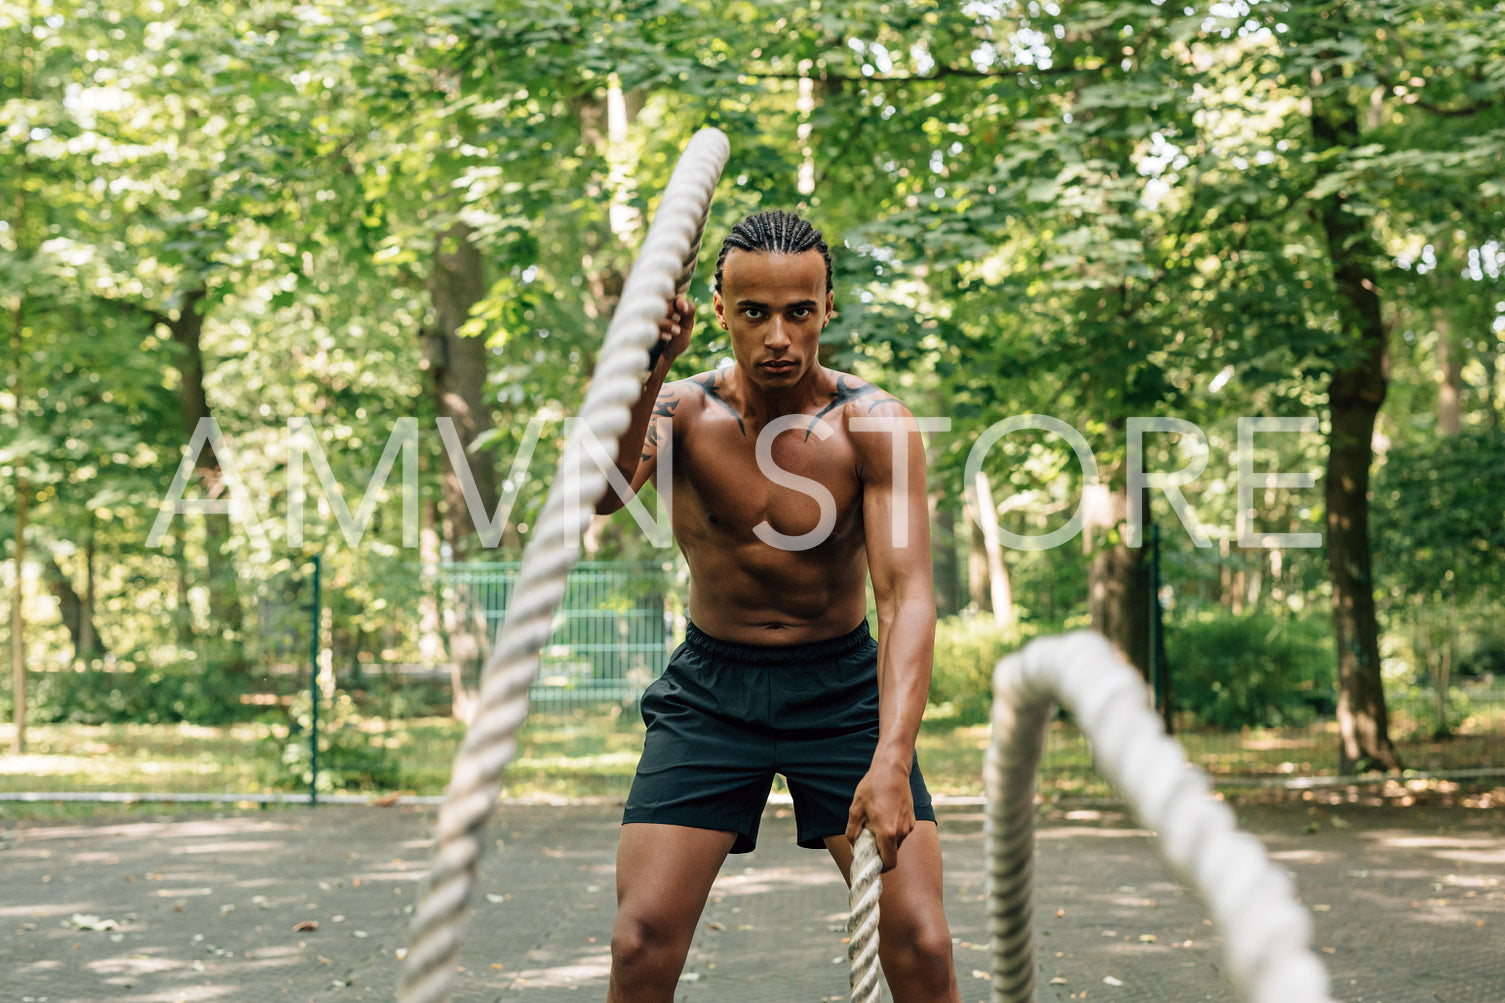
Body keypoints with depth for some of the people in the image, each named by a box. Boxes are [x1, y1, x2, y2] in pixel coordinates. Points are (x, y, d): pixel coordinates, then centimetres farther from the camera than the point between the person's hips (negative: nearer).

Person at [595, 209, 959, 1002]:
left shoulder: (874, 426, -16)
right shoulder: (682, 411, -12)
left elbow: (907, 595, -26)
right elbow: (601, 494, -32)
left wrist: (891, 758, -40)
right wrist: (646, 371, -48)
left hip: (842, 686, -1)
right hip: (711, 689, 1)